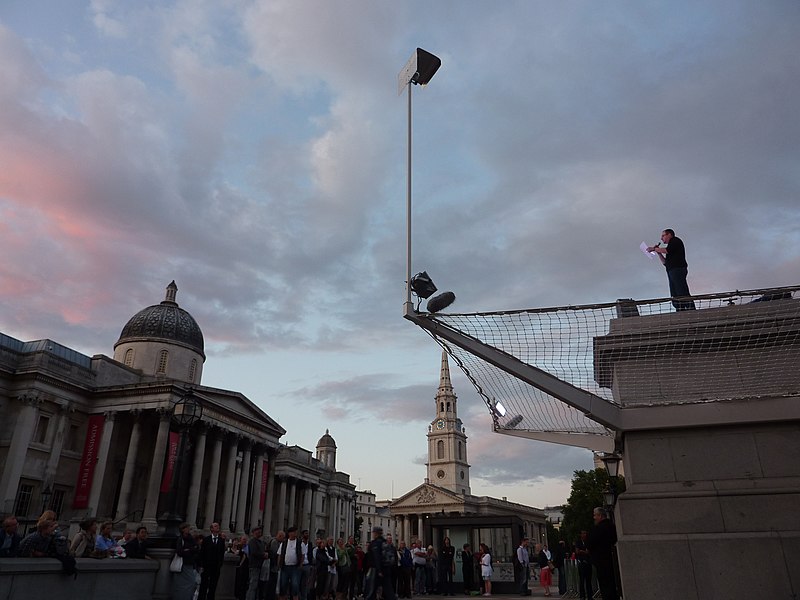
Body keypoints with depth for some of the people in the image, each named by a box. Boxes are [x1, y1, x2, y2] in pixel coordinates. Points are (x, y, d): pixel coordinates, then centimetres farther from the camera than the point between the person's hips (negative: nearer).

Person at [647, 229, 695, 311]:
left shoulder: (675, 240, 6)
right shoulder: (671, 246, 28)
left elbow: (667, 250, -12)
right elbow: (665, 263, 25)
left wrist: (654, 248, 0)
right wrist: (658, 252, 18)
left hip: (678, 269, -9)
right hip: (672, 272, 9)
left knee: (683, 294, -17)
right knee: (675, 296, 0)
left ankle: (692, 311, -21)